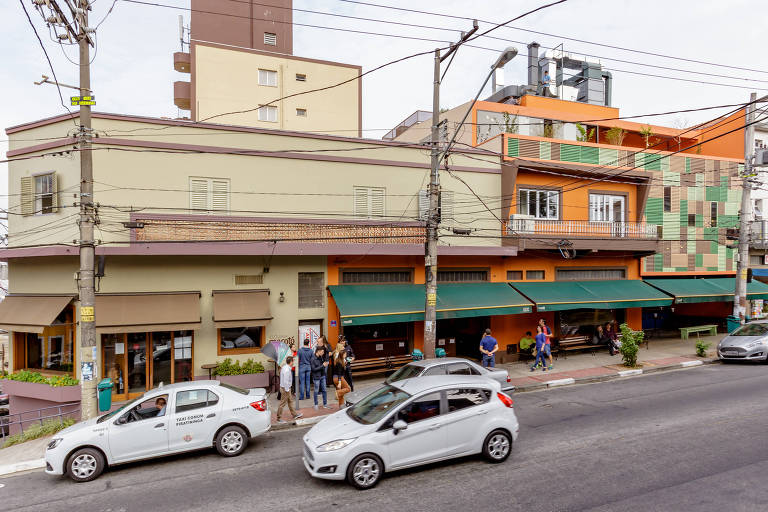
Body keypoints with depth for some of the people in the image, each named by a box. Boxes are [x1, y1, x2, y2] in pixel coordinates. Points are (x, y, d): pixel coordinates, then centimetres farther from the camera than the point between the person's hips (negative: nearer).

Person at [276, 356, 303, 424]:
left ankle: (294, 414, 34)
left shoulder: (284, 367, 4)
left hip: (287, 388, 10)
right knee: (282, 403, 1)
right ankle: (279, 418, 12)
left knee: (290, 401, 20)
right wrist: (287, 390, -19)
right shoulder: (287, 370, -27)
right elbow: (285, 381, -27)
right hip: (285, 388, -10)